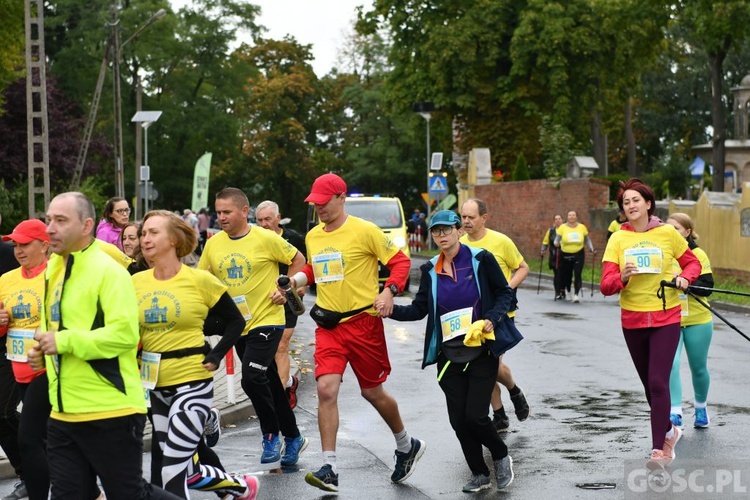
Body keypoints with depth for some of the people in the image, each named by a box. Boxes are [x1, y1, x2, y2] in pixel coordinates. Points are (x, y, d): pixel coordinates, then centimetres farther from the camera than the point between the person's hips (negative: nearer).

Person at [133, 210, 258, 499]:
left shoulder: (199, 280, -10)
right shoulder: (136, 282, 1)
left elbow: (236, 322, 0)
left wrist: (214, 358, -9)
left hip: (192, 383, -6)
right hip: (155, 386, 6)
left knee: (171, 470, -12)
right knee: (186, 471, 15)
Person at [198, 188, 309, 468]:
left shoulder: (265, 238, -11)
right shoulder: (213, 244, 2)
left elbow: (298, 259, -1)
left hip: (266, 320, -6)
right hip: (237, 324, 6)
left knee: (252, 377, -21)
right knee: (269, 382, 15)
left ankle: (272, 435, 0)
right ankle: (292, 438, 30)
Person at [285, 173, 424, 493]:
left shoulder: (364, 231, -10)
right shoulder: (312, 236, 7)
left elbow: (400, 261, -5)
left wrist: (389, 291, -20)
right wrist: (296, 280, 6)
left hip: (363, 321, -4)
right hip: (328, 325, 4)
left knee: (372, 393, 8)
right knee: (326, 390, -12)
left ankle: (407, 446, 35)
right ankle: (329, 468, -10)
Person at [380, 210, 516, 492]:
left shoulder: (480, 259, -6)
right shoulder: (430, 270, 5)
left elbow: (504, 293, 0)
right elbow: (419, 309, 5)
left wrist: (492, 320, -16)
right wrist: (392, 310, -13)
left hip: (481, 351, -4)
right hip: (449, 355, 4)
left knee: (475, 416, -10)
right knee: (458, 420, 3)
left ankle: (501, 457, 19)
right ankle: (479, 474, 21)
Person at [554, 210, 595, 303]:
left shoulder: (582, 227, 1)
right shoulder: (562, 227, -3)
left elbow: (587, 240, 11)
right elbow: (557, 239, -3)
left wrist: (591, 249, 1)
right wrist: (556, 243, -24)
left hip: (579, 254, 0)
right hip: (565, 255, 0)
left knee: (577, 274, -12)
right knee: (566, 275, 9)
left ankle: (577, 294, -9)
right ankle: (563, 293, 30)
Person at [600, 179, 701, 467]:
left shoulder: (667, 233, -4)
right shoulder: (618, 239, -2)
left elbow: (692, 263, 9)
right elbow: (606, 286, -8)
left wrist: (685, 278, -13)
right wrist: (622, 277, -29)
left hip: (666, 319, -3)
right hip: (632, 321, 3)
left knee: (658, 383, -12)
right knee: (649, 384, 13)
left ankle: (660, 449, -8)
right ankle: (668, 431, 36)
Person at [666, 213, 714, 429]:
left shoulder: (698, 254, -7)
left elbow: (707, 286, -13)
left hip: (697, 321, -1)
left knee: (698, 368, 13)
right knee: (670, 365, -18)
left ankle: (701, 408, 37)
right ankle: (675, 413, -17)